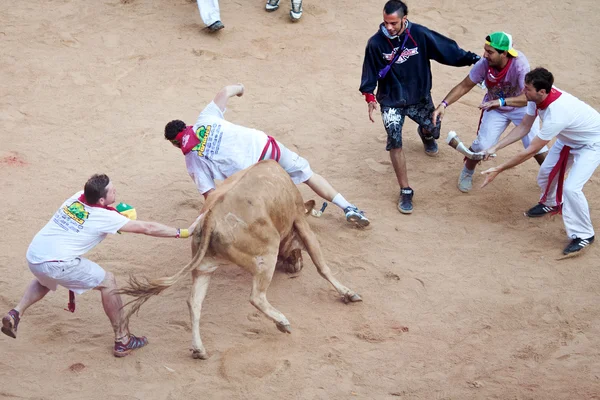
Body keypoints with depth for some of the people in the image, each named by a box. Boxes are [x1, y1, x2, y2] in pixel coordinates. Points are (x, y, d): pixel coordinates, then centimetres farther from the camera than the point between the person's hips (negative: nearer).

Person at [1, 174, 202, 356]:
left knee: (45, 280, 41)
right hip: (57, 264, -7)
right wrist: (184, 232, 2)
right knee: (107, 282, 9)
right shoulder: (105, 217, -7)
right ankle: (123, 341, 13)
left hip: (33, 257, 7)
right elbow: (147, 228, -4)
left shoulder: (77, 198, 10)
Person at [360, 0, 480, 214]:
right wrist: (370, 97, -18)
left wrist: (474, 59, -11)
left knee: (432, 131, 9)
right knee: (395, 142, -13)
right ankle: (405, 192, -3)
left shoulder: (420, 34, -17)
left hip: (419, 97, 2)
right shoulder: (376, 43, -17)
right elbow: (370, 74, -6)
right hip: (391, 101, -2)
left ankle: (425, 133, 51)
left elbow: (447, 49, -10)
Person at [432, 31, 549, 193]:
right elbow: (464, 86, -16)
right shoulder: (484, 64, -28)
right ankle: (467, 172, 26)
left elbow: (528, 97, -44)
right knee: (481, 145, -7)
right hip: (495, 108, 2)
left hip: (521, 107, -2)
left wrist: (502, 101, -58)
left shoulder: (519, 64, -37)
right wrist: (444, 104, -29)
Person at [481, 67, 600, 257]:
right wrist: (495, 147, -11)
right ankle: (550, 204, 45)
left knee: (571, 188, -20)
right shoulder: (537, 98, -19)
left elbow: (531, 150, -34)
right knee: (546, 172, 14)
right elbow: (524, 127, -4)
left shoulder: (556, 114, -42)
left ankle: (583, 235, -2)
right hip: (568, 139, 9)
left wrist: (498, 170, -29)